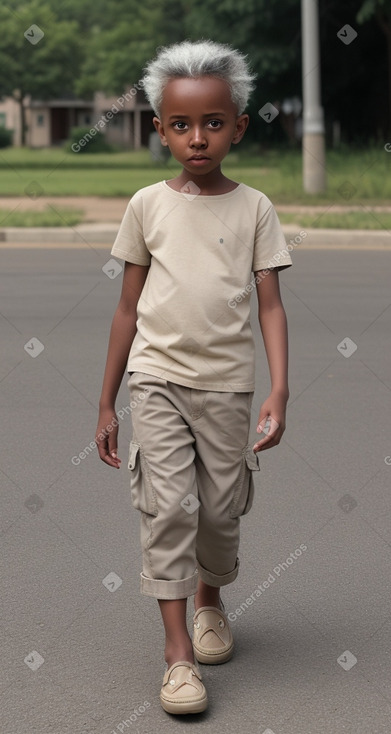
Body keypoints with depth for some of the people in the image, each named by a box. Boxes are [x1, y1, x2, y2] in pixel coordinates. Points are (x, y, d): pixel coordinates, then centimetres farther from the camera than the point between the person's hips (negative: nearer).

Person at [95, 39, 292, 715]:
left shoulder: (254, 208, 2)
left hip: (227, 383, 1)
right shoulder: (147, 205, 3)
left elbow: (270, 305, 0)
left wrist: (279, 393, -12)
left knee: (222, 508, 8)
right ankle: (177, 649, -2)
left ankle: (210, 596, 38)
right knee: (168, 505, -9)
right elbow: (128, 307, 7)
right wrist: (106, 404, 7)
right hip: (157, 377, 0)